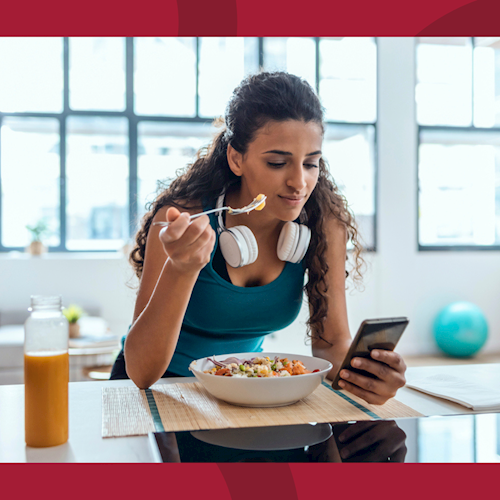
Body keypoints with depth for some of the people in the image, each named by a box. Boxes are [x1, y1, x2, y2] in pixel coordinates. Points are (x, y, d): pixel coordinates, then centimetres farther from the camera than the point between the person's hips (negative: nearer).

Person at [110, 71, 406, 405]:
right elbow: (140, 373, -25)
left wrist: (365, 366, -32)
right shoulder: (183, 221, -23)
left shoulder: (324, 221, -13)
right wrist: (181, 270, -40)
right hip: (162, 386, -2)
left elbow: (331, 341, -10)